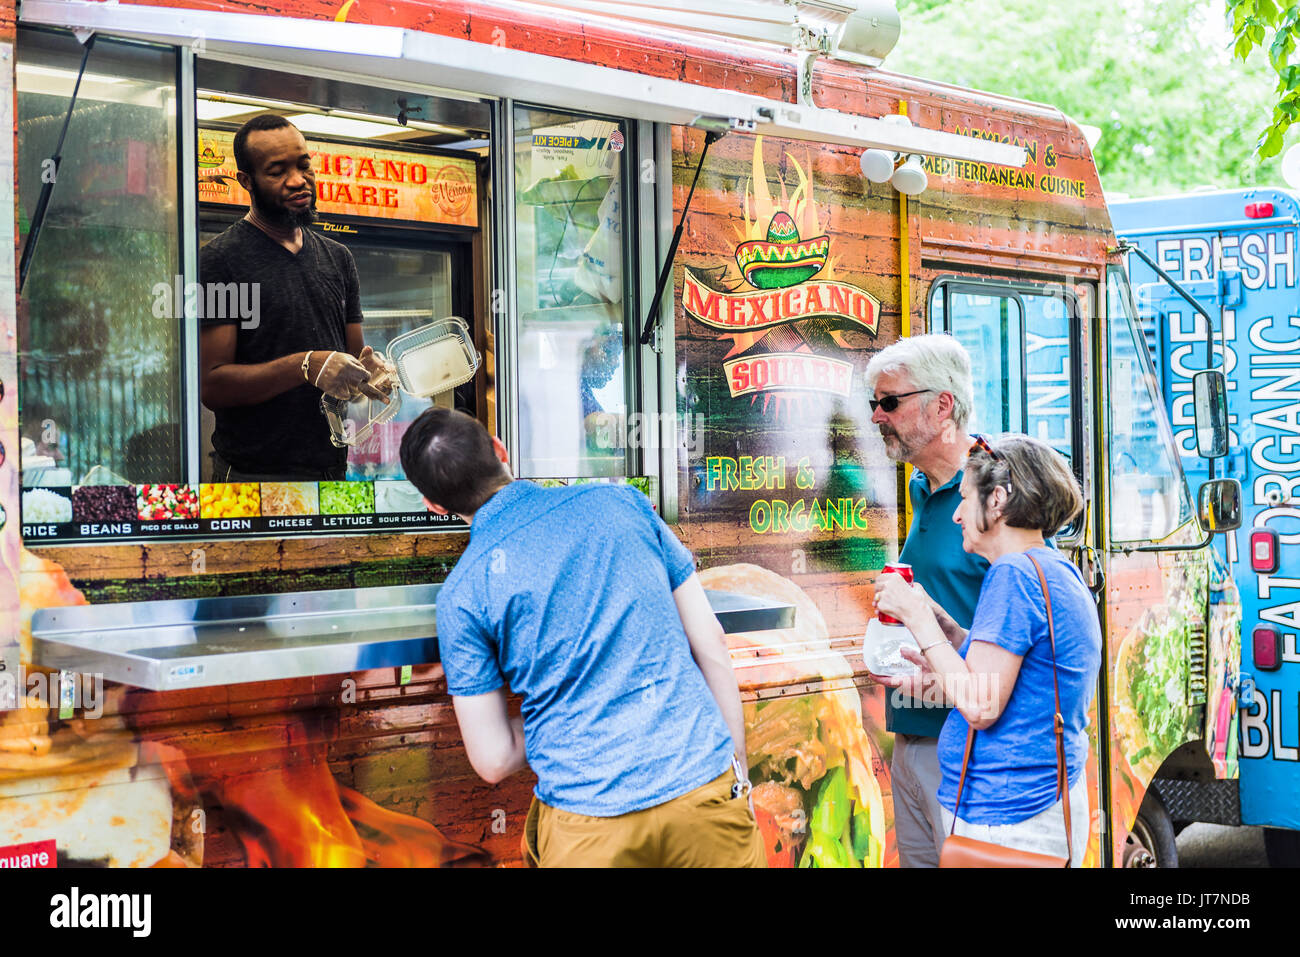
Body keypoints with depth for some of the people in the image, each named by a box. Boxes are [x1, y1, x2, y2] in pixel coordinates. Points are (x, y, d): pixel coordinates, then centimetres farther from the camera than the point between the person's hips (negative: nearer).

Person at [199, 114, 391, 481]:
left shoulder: (338, 257, 10)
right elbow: (212, 384, -16)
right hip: (254, 470, -6)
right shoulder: (219, 260, -9)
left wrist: (371, 370, -10)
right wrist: (307, 366, -27)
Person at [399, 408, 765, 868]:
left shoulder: (462, 594, -2)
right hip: (704, 787, 2)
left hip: (589, 824, -2)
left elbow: (494, 762, -2)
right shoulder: (620, 502, 4)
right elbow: (712, 646, 6)